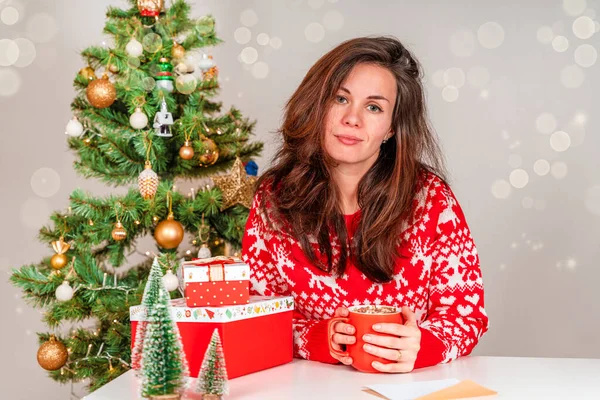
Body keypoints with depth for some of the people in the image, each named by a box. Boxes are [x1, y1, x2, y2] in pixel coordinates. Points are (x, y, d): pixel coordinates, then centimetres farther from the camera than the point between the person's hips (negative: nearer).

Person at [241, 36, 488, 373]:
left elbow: (466, 309, -3)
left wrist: (420, 346, -25)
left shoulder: (430, 198, -6)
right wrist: (316, 339, -20)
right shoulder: (275, 197, -3)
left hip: (408, 385, 0)